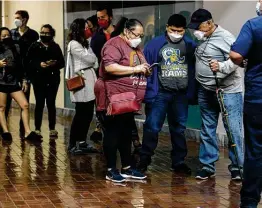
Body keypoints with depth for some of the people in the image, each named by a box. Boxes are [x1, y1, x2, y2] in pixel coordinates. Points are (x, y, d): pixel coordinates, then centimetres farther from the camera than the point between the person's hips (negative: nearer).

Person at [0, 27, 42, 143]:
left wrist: (24, 80, 7)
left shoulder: (15, 48, 8)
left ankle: (27, 132, -2)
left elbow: (20, 66, 11)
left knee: (25, 105, -4)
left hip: (14, 82, 3)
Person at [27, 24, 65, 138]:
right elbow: (28, 62, -4)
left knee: (51, 103, 5)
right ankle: (37, 129, 4)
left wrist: (55, 63, -16)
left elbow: (62, 63, 4)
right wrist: (39, 64, -19)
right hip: (39, 79, -1)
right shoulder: (34, 46, 3)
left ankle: (52, 129, 12)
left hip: (53, 80, 1)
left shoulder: (56, 47, 8)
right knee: (39, 104, -1)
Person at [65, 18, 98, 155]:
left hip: (89, 82, 9)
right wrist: (95, 58, 8)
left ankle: (81, 143, 14)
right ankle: (72, 145, 2)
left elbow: (92, 61, 15)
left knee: (88, 114, 8)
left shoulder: (84, 44, 20)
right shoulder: (74, 44, -9)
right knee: (81, 114, -5)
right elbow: (90, 59, -11)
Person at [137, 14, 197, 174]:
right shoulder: (155, 44, -3)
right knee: (152, 127, -2)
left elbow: (195, 69, 7)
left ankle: (179, 162, 21)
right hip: (160, 93, -2)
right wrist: (148, 91, -9)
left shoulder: (191, 46, 3)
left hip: (181, 95, 2)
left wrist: (192, 93, 1)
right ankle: (144, 159, 11)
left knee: (179, 129, 12)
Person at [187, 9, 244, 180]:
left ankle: (237, 167, 4)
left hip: (227, 91, -8)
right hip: (205, 91, 8)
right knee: (207, 130, 12)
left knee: (233, 129, -5)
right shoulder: (201, 38, 10)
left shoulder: (225, 37, -14)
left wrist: (221, 66, -35)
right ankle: (208, 166, 21)